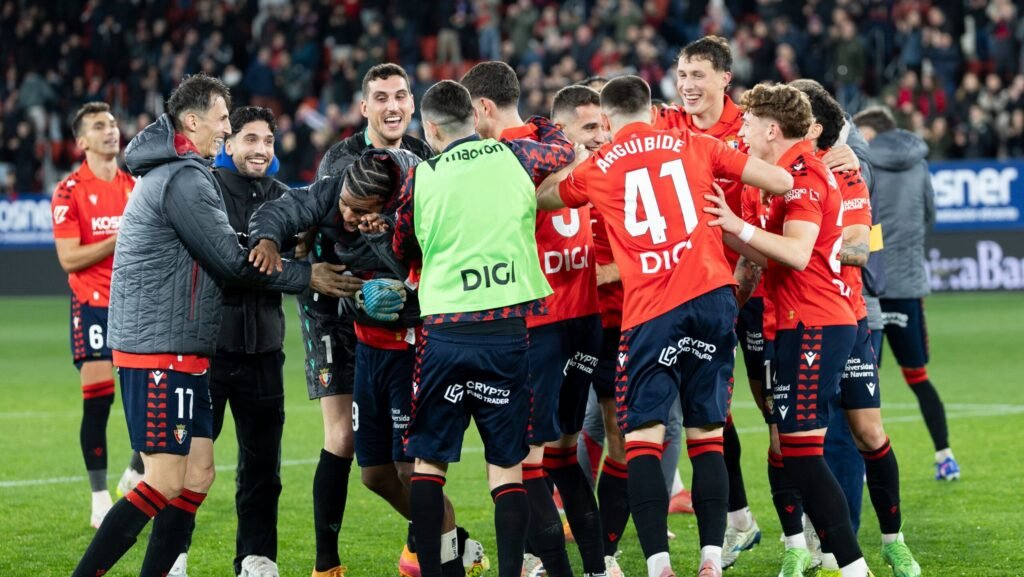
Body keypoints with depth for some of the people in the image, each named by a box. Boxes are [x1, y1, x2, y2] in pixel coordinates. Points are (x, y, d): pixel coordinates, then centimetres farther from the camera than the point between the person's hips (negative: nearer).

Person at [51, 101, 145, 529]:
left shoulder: (135, 185, 10)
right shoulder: (70, 192, -6)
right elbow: (69, 257, -12)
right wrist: (120, 239, -18)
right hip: (93, 306, -5)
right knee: (97, 399, -7)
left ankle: (136, 475, 21)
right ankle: (100, 501, 0)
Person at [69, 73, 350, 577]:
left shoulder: (170, 173, 19)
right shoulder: (184, 179, -14)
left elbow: (216, 254, 20)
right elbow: (233, 260, -13)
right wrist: (307, 276, -3)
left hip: (179, 351, 11)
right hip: (161, 350, -11)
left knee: (198, 474, 9)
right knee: (166, 482, -11)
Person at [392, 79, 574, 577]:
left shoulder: (421, 178, 3)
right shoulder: (515, 157, 3)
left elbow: (402, 250, 16)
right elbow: (562, 152, 25)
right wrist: (542, 125, 44)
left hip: (443, 330, 0)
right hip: (509, 329, 0)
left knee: (428, 458, 10)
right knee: (508, 464, 5)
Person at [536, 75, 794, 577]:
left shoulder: (596, 169, 11)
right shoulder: (694, 146, 13)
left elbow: (539, 198, 29)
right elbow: (782, 182, 11)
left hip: (650, 311, -2)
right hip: (713, 295, 2)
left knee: (642, 438, 0)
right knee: (707, 436, 8)